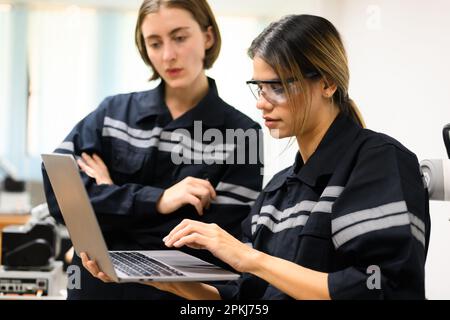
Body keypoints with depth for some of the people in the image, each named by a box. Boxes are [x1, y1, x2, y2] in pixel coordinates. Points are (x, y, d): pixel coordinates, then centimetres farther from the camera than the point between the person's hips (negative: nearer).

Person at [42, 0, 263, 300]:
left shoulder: (241, 134, -8)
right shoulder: (113, 113, 0)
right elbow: (58, 190, -11)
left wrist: (111, 197, -12)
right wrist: (156, 201, -22)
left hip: (182, 292, -2)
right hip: (98, 285, 2)